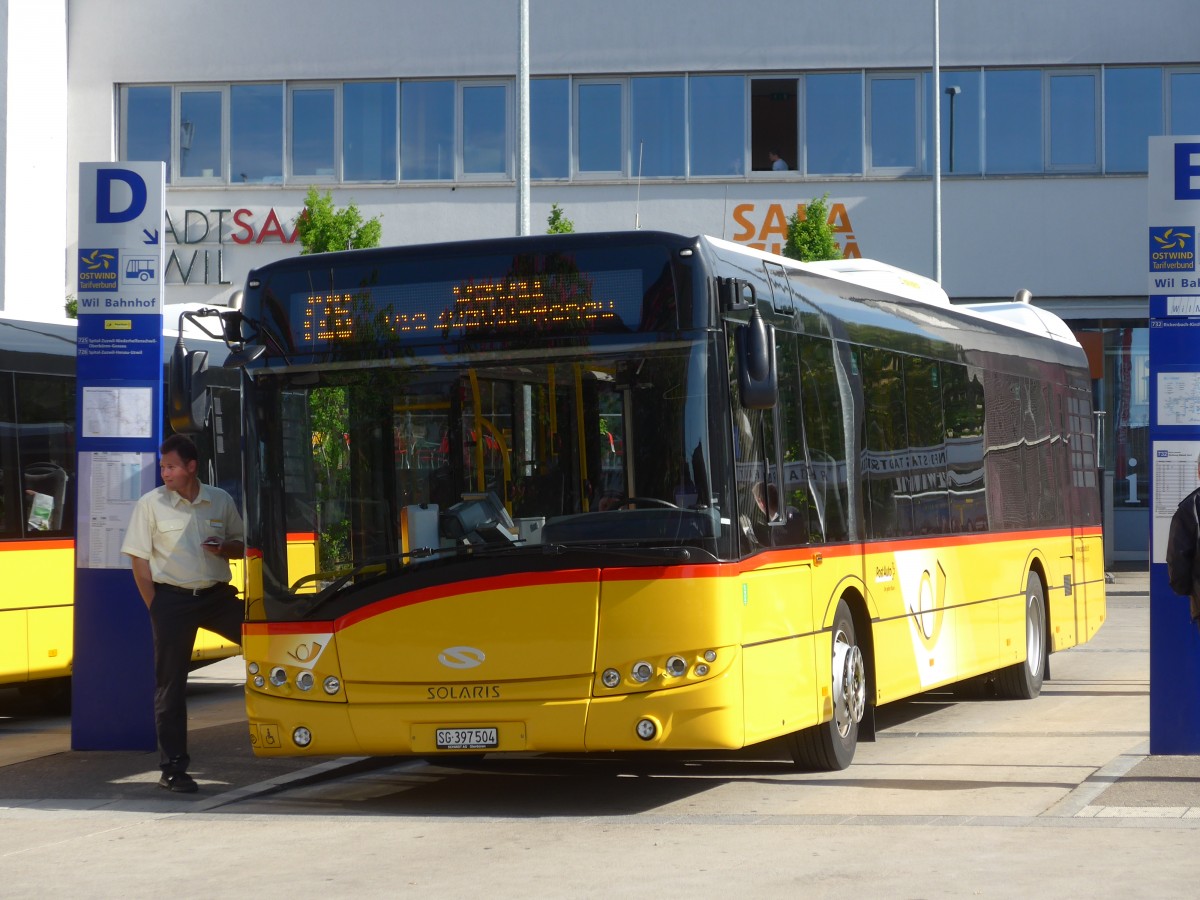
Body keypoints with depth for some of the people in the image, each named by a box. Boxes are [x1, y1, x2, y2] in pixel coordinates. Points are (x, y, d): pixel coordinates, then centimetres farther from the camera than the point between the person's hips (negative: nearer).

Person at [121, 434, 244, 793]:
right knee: (171, 684, 1)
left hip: (217, 595, 3)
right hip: (172, 599, -2)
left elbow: (240, 546, 16)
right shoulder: (151, 504, -2)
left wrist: (225, 547, -7)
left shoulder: (220, 500, 5)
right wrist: (156, 608, -6)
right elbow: (139, 560, -1)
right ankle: (173, 769, 7)